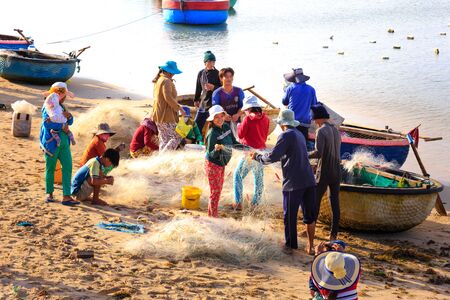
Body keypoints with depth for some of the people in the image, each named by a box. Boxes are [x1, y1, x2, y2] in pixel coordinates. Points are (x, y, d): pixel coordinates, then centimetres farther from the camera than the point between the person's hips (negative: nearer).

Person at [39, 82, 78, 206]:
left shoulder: (61, 107, 16)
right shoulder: (48, 107, -9)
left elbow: (70, 122, 15)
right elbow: (46, 123, -22)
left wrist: (69, 116, -7)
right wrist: (62, 126, -13)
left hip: (63, 141, 7)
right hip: (51, 141, -7)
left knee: (68, 167, -2)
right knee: (50, 168, 5)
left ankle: (66, 196, -3)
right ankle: (49, 194, 20)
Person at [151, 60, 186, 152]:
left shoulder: (158, 80, 17)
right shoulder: (166, 81, -14)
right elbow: (168, 98, -23)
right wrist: (179, 108, -15)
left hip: (158, 115, 10)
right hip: (166, 115, -10)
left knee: (164, 140, 12)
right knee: (176, 137, -5)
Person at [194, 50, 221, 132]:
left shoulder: (217, 74, -8)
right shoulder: (201, 73, 7)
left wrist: (213, 87, -23)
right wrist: (196, 99, 24)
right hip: (203, 104, 5)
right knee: (197, 125, 8)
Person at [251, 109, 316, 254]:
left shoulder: (286, 135, -9)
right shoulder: (300, 135, 16)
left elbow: (273, 157, -16)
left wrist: (258, 157, 1)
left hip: (293, 182, -7)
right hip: (309, 181, 7)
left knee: (290, 216, 6)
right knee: (310, 215, 12)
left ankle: (290, 246, 14)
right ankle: (310, 246, 17)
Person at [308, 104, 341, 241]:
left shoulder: (321, 131, -14)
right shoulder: (336, 131, 10)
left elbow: (318, 152, -23)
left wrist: (305, 155, -8)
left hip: (324, 172, -6)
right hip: (336, 172, 7)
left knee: (315, 200, 7)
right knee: (335, 203, 7)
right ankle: (334, 234, 8)